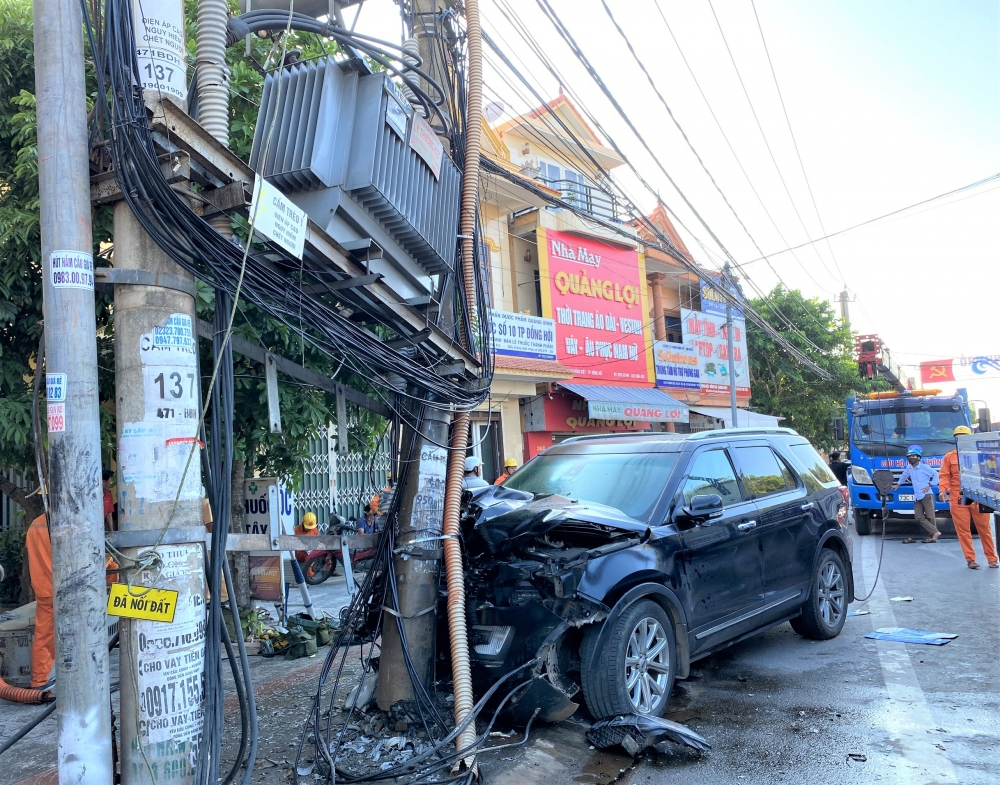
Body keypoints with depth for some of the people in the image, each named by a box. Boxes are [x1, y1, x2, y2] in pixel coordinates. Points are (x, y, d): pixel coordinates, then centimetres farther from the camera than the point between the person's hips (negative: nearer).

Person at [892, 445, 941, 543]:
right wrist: (898, 484, 42)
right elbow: (904, 476, 31)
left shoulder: (924, 467, -4)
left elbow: (936, 475, 2)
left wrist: (930, 485, -6)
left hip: (926, 495, -5)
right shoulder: (908, 468, 12)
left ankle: (932, 535, -1)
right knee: (919, 518, -5)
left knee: (930, 517, -5)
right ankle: (935, 532, -5)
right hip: (917, 497, 6)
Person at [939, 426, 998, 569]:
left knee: (984, 529, 5)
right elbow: (945, 476, 4)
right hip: (958, 499, 0)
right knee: (963, 530, 1)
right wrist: (942, 490, -13)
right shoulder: (949, 457, 8)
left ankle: (992, 558, 16)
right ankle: (970, 559, 9)